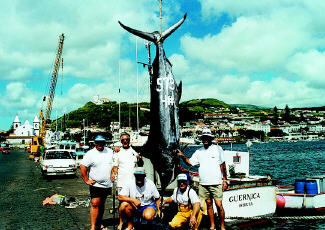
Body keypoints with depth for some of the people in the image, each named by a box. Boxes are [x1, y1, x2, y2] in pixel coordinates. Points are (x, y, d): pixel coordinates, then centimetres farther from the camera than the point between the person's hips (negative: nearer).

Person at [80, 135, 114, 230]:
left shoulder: (110, 151, 9)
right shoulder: (90, 153, -6)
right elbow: (82, 166, -9)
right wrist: (86, 180, -11)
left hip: (107, 184, 5)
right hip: (96, 184, -5)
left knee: (102, 204, 14)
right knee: (95, 204, -10)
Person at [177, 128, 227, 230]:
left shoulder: (217, 149, 3)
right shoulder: (198, 152, 12)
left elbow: (222, 165, 3)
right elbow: (190, 162, 9)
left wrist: (224, 180, 0)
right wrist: (182, 156, -8)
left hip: (216, 183, -3)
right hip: (203, 184, 3)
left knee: (219, 205, -6)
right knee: (208, 204, 9)